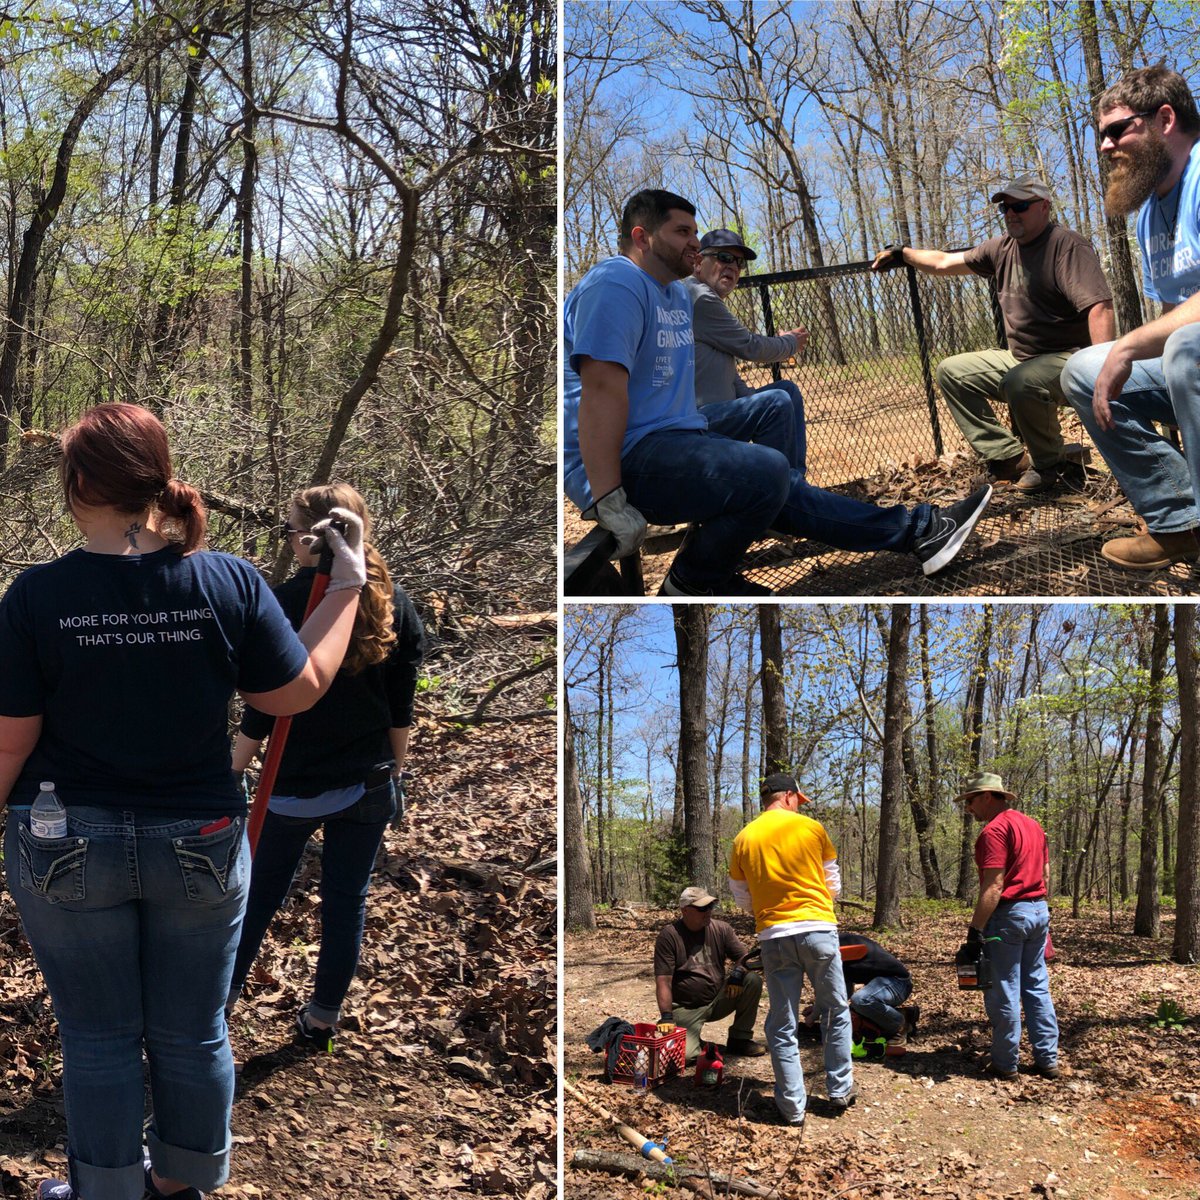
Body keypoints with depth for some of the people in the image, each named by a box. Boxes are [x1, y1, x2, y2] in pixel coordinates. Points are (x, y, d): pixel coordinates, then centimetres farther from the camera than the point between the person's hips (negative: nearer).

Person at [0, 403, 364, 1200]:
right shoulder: (231, 583, -12)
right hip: (201, 847, 2)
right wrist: (348, 585, 9)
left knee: (98, 1037, 16)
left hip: (68, 851, -1)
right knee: (192, 1034, 18)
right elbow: (300, 691, -1)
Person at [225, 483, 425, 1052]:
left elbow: (261, 710, -14)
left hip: (295, 786, -3)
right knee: (347, 900, 13)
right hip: (370, 786, 3)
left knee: (260, 894, 15)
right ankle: (322, 1018, 24)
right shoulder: (395, 604, -3)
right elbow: (401, 710, 3)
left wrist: (234, 771, -1)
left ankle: (221, 997, 32)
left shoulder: (283, 603, -17)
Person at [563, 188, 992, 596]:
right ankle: (693, 583, -9)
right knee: (766, 471, -26)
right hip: (626, 459, -12)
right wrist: (608, 502, -29)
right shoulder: (616, 283, -14)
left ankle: (917, 530, 18)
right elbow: (602, 388, -24)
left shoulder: (676, 293, 22)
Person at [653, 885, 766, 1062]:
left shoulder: (721, 929, 0)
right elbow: (663, 981, -16)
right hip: (686, 1009, -4)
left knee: (753, 980, -18)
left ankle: (739, 1039, -2)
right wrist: (667, 1018, -24)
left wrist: (738, 973, -22)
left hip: (718, 999, 4)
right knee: (683, 1054, -28)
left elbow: (743, 958, 2)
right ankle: (694, 1040, 12)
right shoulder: (669, 935, -13)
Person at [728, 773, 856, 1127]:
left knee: (782, 1024, 7)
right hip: (818, 929, -1)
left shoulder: (744, 839, 4)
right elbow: (833, 884, 9)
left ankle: (792, 1105, 10)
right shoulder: (811, 828, -1)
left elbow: (742, 898, 12)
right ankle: (840, 1089, 23)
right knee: (836, 1012, 17)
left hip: (773, 936, 1)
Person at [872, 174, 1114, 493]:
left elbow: (1099, 306, -30)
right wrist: (902, 253, 27)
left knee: (1019, 382, -37)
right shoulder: (1003, 248, 8)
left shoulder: (1067, 245, -17)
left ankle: (1050, 464, -9)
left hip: (1071, 358, -9)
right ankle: (1011, 457, -4)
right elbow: (944, 262, 23)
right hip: (1020, 359, 9)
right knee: (952, 371, 6)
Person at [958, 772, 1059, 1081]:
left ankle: (1005, 1064, 7)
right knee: (1038, 988, 14)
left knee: (1004, 993, 0)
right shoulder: (1033, 825, 14)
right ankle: (1047, 1059, 17)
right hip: (1039, 911, 9)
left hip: (1009, 915, -9)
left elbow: (993, 886, -21)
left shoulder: (995, 829, -15)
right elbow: (1046, 874, 18)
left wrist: (975, 929, -19)